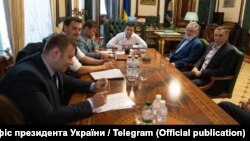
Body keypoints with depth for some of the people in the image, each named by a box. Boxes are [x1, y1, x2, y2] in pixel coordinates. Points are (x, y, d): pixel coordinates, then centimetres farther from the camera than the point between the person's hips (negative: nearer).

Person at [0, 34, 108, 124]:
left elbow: (67, 81, 14)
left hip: (56, 115, 7)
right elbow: (50, 117, -29)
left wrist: (92, 86, -2)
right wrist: (91, 103, -24)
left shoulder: (52, 66, -5)